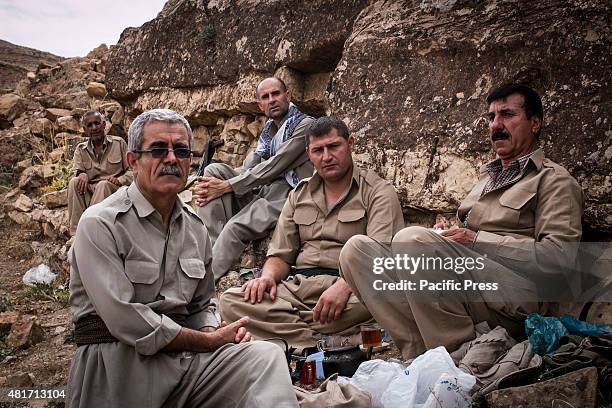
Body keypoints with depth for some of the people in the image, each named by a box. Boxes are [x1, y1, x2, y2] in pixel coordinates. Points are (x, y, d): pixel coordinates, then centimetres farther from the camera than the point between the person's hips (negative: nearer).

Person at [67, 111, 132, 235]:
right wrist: (81, 174, -22)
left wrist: (119, 180, -16)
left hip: (114, 190, -2)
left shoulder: (119, 143, 6)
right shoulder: (81, 149, 13)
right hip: (89, 192, 3)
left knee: (103, 185, -34)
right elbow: (73, 174, 3)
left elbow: (132, 170, 4)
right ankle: (76, 233, -30)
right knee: (74, 182, -26)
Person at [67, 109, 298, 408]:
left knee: (266, 356, -22)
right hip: (120, 362, -5)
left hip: (186, 358, 6)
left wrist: (216, 332, -4)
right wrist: (210, 341, -13)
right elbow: (125, 319, -20)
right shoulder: (100, 224, -10)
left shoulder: (195, 228, 12)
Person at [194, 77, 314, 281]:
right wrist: (209, 187, -10)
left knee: (235, 228, -29)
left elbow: (275, 166, -14)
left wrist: (226, 186, -15)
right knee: (214, 170, -9)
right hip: (261, 190, 8)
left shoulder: (305, 124, -4)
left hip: (286, 194, -8)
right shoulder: (269, 129, 21)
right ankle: (209, 246, -20)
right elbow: (250, 166, 9)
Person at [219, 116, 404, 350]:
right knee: (230, 301, -19)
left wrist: (344, 285, -30)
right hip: (298, 285, 4)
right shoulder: (299, 195, 21)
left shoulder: (378, 192, 4)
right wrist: (268, 276, -6)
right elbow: (280, 256, 18)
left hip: (349, 288, -4)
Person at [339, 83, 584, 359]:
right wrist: (443, 237, 6)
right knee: (356, 248, -10)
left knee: (413, 239, -32)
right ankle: (419, 351, -21)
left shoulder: (554, 180, 7)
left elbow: (560, 255, -7)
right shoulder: (487, 176, 31)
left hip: (514, 300, -7)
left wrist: (477, 240, -10)